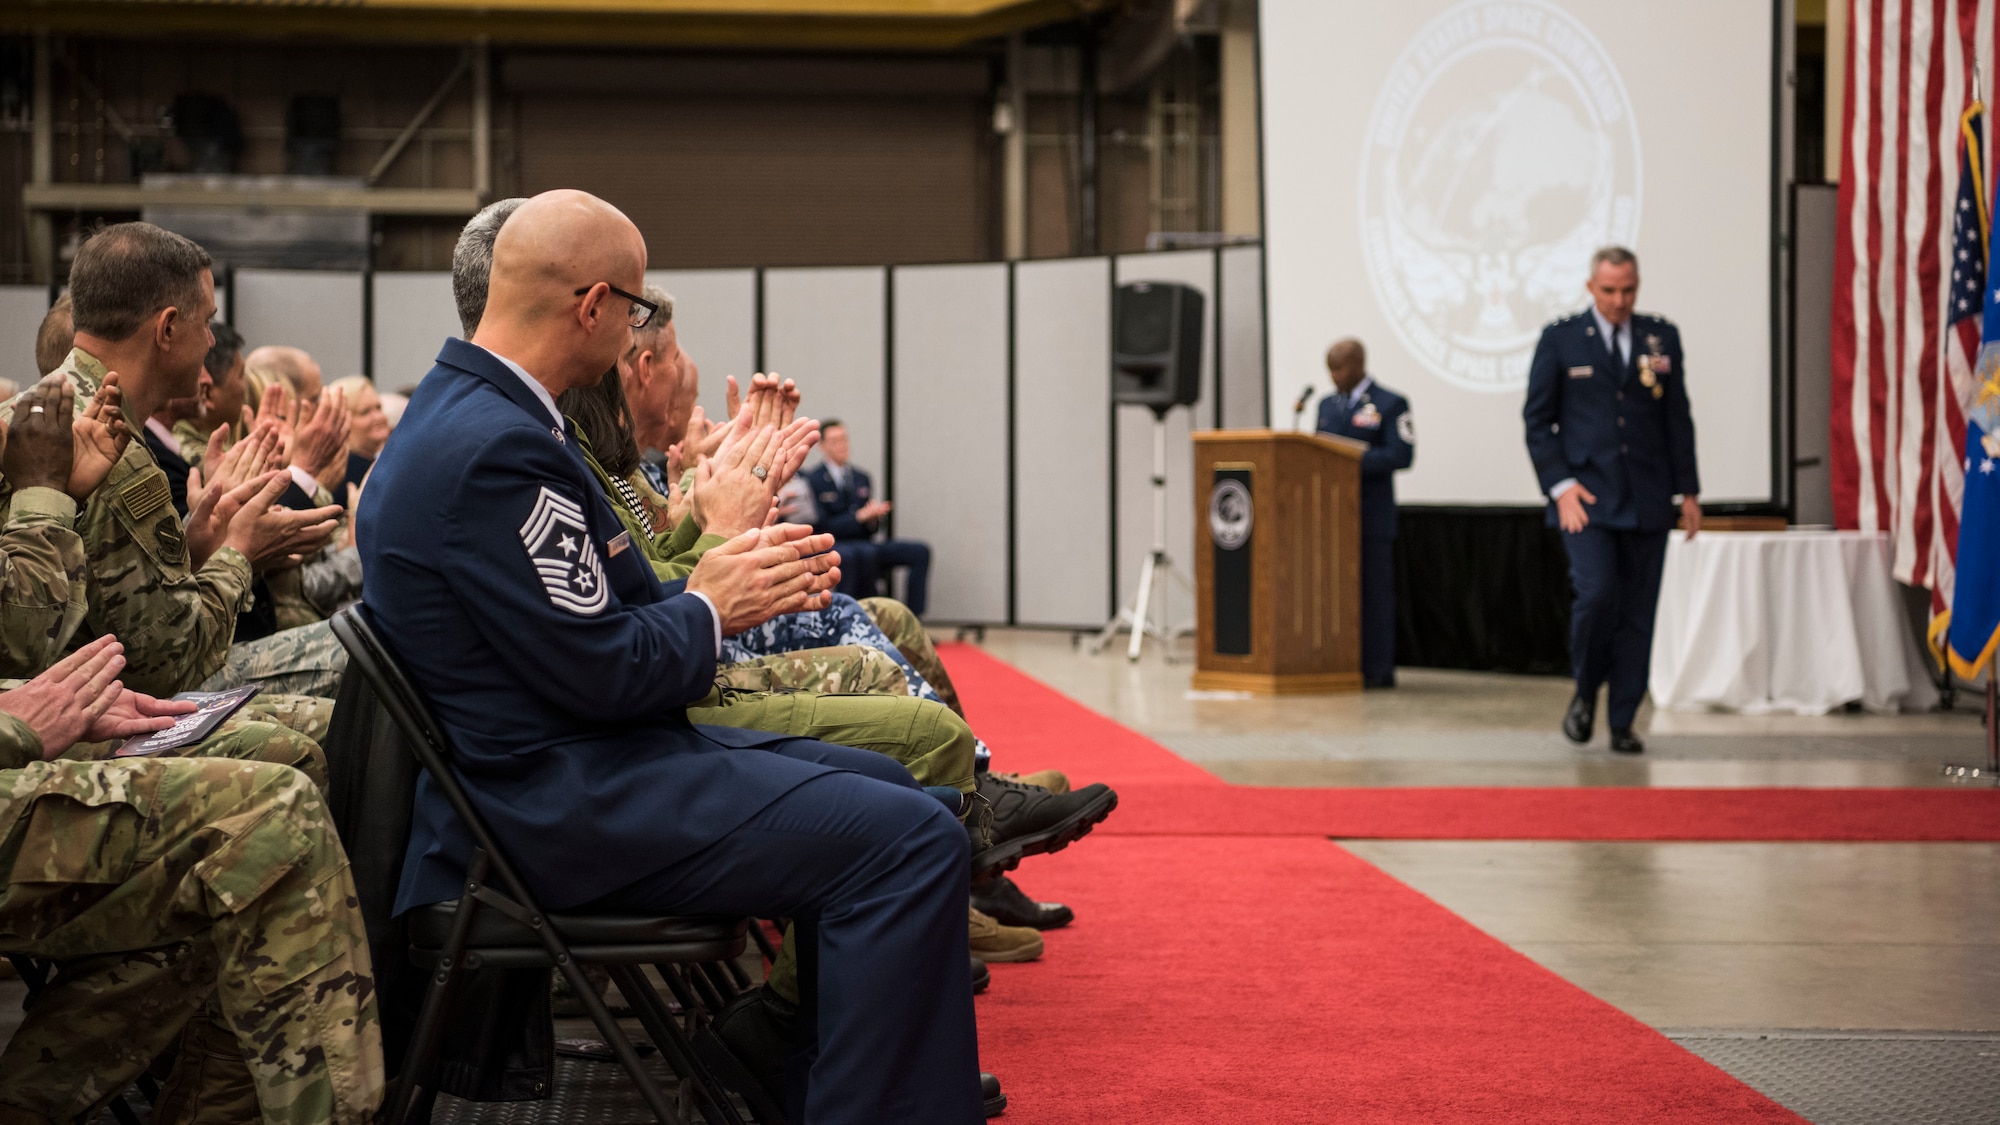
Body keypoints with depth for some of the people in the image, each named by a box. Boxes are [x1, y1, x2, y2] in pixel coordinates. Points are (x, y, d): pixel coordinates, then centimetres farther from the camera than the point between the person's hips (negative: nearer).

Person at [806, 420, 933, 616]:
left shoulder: (861, 478, 16)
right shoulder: (812, 480, -5)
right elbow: (822, 526, -12)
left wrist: (873, 519, -8)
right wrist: (859, 516, -21)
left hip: (863, 543, 7)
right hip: (831, 548, -7)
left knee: (920, 552, -10)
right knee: (864, 553, -40)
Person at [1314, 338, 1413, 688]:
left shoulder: (1390, 405, -2)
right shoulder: (1327, 404, 18)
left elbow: (1401, 455, -12)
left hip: (1371, 517, -6)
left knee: (1373, 591, -4)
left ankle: (1376, 669, 0)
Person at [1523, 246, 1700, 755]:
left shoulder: (1662, 337, 9)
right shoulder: (1561, 339, 1)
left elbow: (1678, 418, 12)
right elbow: (1537, 420, 2)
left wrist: (1688, 489, 7)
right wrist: (1560, 485, -8)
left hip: (1647, 499, 3)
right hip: (1586, 497, -3)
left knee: (1638, 614, 2)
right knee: (1596, 594, -18)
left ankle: (1622, 723, 10)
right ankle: (1585, 691, 8)